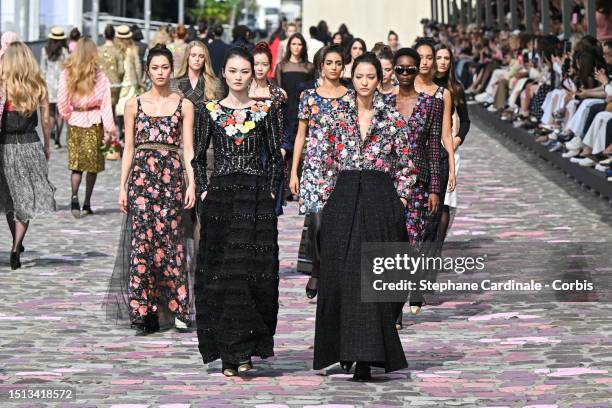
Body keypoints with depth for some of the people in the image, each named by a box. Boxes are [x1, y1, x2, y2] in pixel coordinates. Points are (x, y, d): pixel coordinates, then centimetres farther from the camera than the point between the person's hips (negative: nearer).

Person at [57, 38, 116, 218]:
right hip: (95, 122, -1)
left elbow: (62, 102, -2)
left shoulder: (66, 74, -6)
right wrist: (109, 129, -4)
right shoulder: (100, 76, -9)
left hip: (74, 122, 1)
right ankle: (87, 203, 12)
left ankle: (74, 196, -14)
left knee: (76, 163, 9)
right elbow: (106, 104, -8)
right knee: (93, 163, 9)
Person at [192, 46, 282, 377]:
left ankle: (245, 349, 3)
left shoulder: (265, 110, 6)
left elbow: (275, 156, 6)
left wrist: (269, 192, -3)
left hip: (256, 200, -1)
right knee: (220, 272, -2)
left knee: (254, 270, -5)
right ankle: (229, 352, 2)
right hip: (220, 197, 1)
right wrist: (203, 191, 0)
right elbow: (199, 157, 10)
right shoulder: (210, 111, 8)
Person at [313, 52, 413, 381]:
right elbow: (331, 161, 13)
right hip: (343, 201, 3)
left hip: (379, 202, -3)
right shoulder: (341, 117, 9)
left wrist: (398, 201, -2)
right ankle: (346, 350, 12)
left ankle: (366, 358, -7)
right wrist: (331, 199, 7)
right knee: (340, 275, 0)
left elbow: (405, 167, 5)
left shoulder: (392, 119, 3)